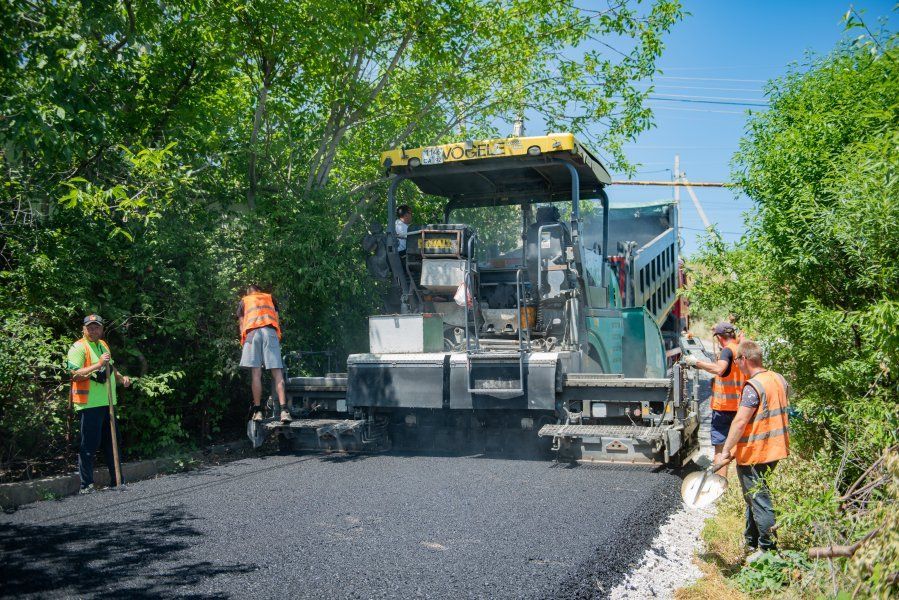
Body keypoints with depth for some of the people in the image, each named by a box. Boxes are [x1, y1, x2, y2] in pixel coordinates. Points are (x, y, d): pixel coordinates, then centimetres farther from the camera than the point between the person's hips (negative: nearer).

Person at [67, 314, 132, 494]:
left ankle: (116, 481, 22)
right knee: (89, 445, -4)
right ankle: (86, 485, 5)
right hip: (89, 405, -8)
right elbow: (75, 374, -20)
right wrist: (98, 365, -27)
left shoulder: (103, 345, 17)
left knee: (111, 442, 13)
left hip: (107, 403, 8)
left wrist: (121, 378, 12)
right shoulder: (78, 348, -9)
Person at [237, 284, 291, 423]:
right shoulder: (269, 298, 29)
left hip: (252, 332, 0)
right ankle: (284, 410, -19)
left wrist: (244, 342, 26)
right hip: (270, 332, 0)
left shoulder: (243, 301, 27)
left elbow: (242, 324, 19)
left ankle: (257, 411, -7)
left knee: (256, 374, -2)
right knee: (277, 374, -8)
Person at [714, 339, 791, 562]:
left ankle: (769, 549, 8)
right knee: (754, 496, 21)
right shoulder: (779, 379, 6)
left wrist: (726, 451, -20)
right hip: (775, 449, 9)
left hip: (753, 454, -9)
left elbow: (740, 422, -25)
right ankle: (751, 542, 33)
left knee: (759, 500, 1)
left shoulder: (753, 387, -20)